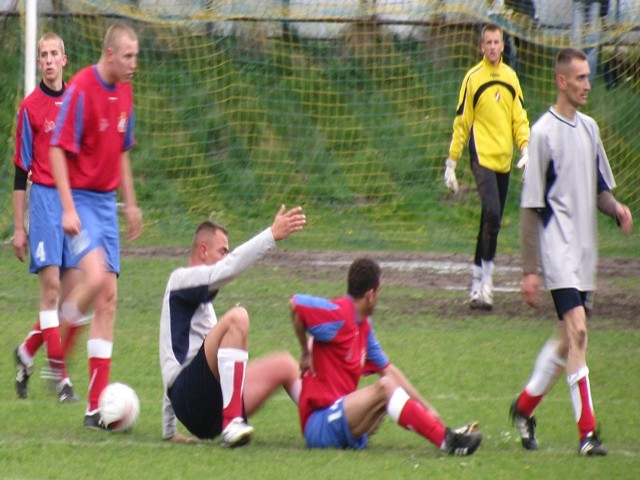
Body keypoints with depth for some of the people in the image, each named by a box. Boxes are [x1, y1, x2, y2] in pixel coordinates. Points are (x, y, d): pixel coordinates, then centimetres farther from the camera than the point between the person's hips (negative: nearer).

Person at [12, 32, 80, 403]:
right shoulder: (30, 107, -1)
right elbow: (21, 170, 1)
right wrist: (19, 227, 0)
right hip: (44, 196, -4)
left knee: (73, 289, 2)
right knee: (51, 285, -11)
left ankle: (27, 352, 22)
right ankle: (60, 375, -10)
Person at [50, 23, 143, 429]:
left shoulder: (125, 92, 8)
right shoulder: (81, 90, -15)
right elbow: (58, 150, -15)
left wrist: (131, 204, 20)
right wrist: (68, 209, -20)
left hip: (107, 201, 7)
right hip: (81, 198, -7)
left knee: (109, 297, 2)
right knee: (96, 276, -28)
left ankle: (97, 405, 4)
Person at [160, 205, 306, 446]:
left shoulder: (198, 298, 31)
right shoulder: (181, 279, 3)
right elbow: (227, 269, -17)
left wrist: (169, 431, 36)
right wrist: (272, 234, -24)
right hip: (190, 393, -9)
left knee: (284, 365, 12)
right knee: (236, 317, -27)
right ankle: (232, 424, -37)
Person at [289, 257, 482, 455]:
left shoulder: (363, 325, 14)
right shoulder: (339, 315, -13)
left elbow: (389, 369, 17)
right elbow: (295, 303, -26)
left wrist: (426, 408, 12)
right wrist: (305, 351, -12)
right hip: (319, 422, -10)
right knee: (385, 386, -22)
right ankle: (445, 440, -29)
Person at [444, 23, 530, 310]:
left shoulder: (511, 77, 11)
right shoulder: (473, 79, -2)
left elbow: (520, 118, 14)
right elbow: (461, 122, 0)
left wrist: (525, 149, -1)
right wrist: (451, 162, -1)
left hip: (504, 158, 5)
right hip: (482, 155, -5)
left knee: (492, 221, 8)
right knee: (492, 213, -21)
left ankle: (477, 281, 17)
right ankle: (485, 280, -17)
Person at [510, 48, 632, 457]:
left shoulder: (589, 128, 12)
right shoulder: (543, 133, -8)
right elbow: (531, 208, -7)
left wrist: (616, 208, -2)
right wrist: (529, 269, -9)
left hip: (585, 251, 7)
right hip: (558, 248, -7)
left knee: (568, 339, 12)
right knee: (577, 331, -17)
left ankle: (525, 406, 31)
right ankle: (587, 431, -19)